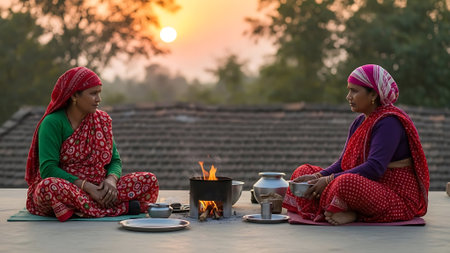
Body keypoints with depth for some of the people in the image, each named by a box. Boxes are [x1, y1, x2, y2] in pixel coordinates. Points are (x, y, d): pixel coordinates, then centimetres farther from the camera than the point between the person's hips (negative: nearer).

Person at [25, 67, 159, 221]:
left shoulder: (102, 120, 10)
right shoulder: (52, 123, -8)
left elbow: (115, 160, 10)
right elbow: (47, 169, -17)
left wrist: (111, 180, -14)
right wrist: (86, 186, -25)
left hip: (96, 190, 5)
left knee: (149, 181, -12)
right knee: (49, 186, -41)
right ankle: (123, 208, -32)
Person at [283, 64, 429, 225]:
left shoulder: (389, 122, -15)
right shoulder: (360, 122, 13)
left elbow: (375, 168, -26)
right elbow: (343, 163, 10)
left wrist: (329, 180, -26)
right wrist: (318, 176, -10)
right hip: (368, 190, 10)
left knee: (346, 183, -41)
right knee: (304, 171, 3)